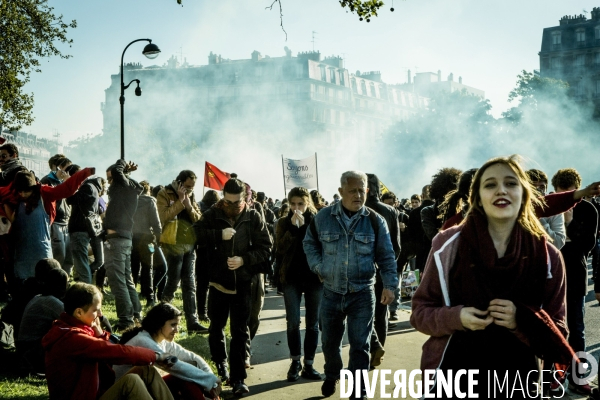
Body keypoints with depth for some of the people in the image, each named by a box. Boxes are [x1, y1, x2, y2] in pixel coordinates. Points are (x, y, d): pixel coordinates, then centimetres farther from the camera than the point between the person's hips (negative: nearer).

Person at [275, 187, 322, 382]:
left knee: (312, 323, 4)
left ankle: (308, 365, 12)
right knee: (293, 322, -3)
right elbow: (280, 249, -10)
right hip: (292, 278, 0)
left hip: (314, 277, 0)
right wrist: (293, 228, -19)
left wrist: (304, 226, -16)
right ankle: (295, 362, 12)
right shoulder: (284, 222, 3)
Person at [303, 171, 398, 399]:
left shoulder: (375, 221, -5)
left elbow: (386, 256, 0)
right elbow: (309, 243, 13)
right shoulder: (323, 218, -3)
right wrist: (317, 266, 0)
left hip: (362, 294, -2)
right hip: (331, 293, 2)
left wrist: (389, 285, -9)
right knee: (329, 341, 17)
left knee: (359, 345, 0)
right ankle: (331, 375, 45)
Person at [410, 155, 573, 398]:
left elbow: (557, 334, -1)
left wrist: (523, 321, -21)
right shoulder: (449, 244, -8)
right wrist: (456, 317, -21)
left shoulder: (547, 257, -5)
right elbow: (420, 311, -2)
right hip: (451, 377, -1)